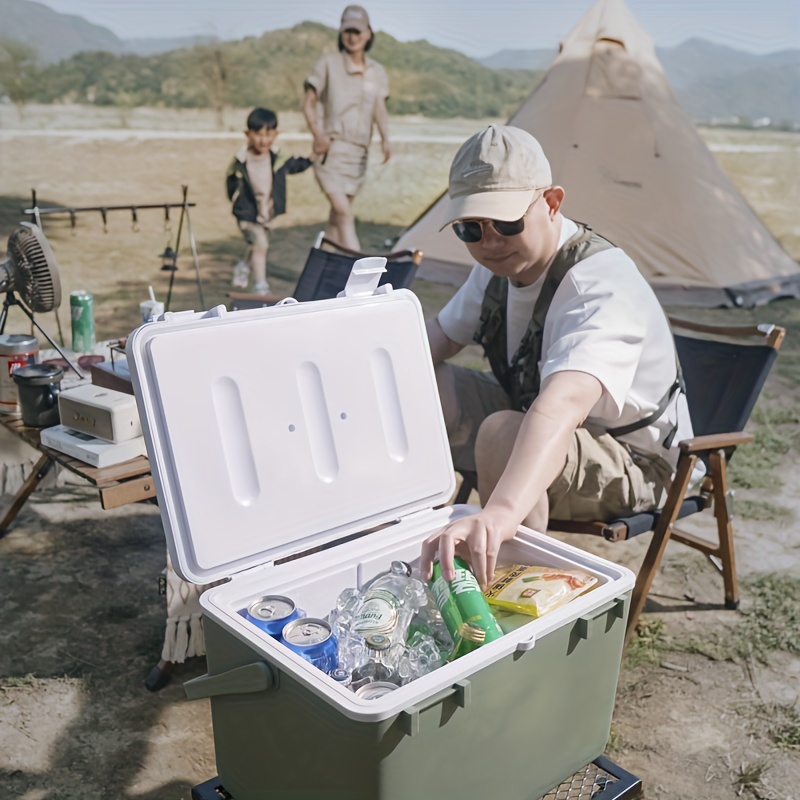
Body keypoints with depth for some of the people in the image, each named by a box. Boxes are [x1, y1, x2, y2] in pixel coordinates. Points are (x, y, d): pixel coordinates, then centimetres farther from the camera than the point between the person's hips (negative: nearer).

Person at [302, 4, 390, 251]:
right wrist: (318, 134, -18)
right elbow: (308, 105, 0)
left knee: (337, 215, 11)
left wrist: (385, 140, -18)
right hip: (332, 151, -5)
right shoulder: (328, 64, -2)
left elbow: (380, 111, 3)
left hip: (358, 154, 5)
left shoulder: (378, 73, 10)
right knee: (345, 213, -18)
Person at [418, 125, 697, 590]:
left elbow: (561, 407, -51)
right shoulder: (501, 265, -5)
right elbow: (427, 347, 6)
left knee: (503, 434, -37)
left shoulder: (603, 286, -32)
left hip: (629, 466, -7)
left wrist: (498, 515, -66)